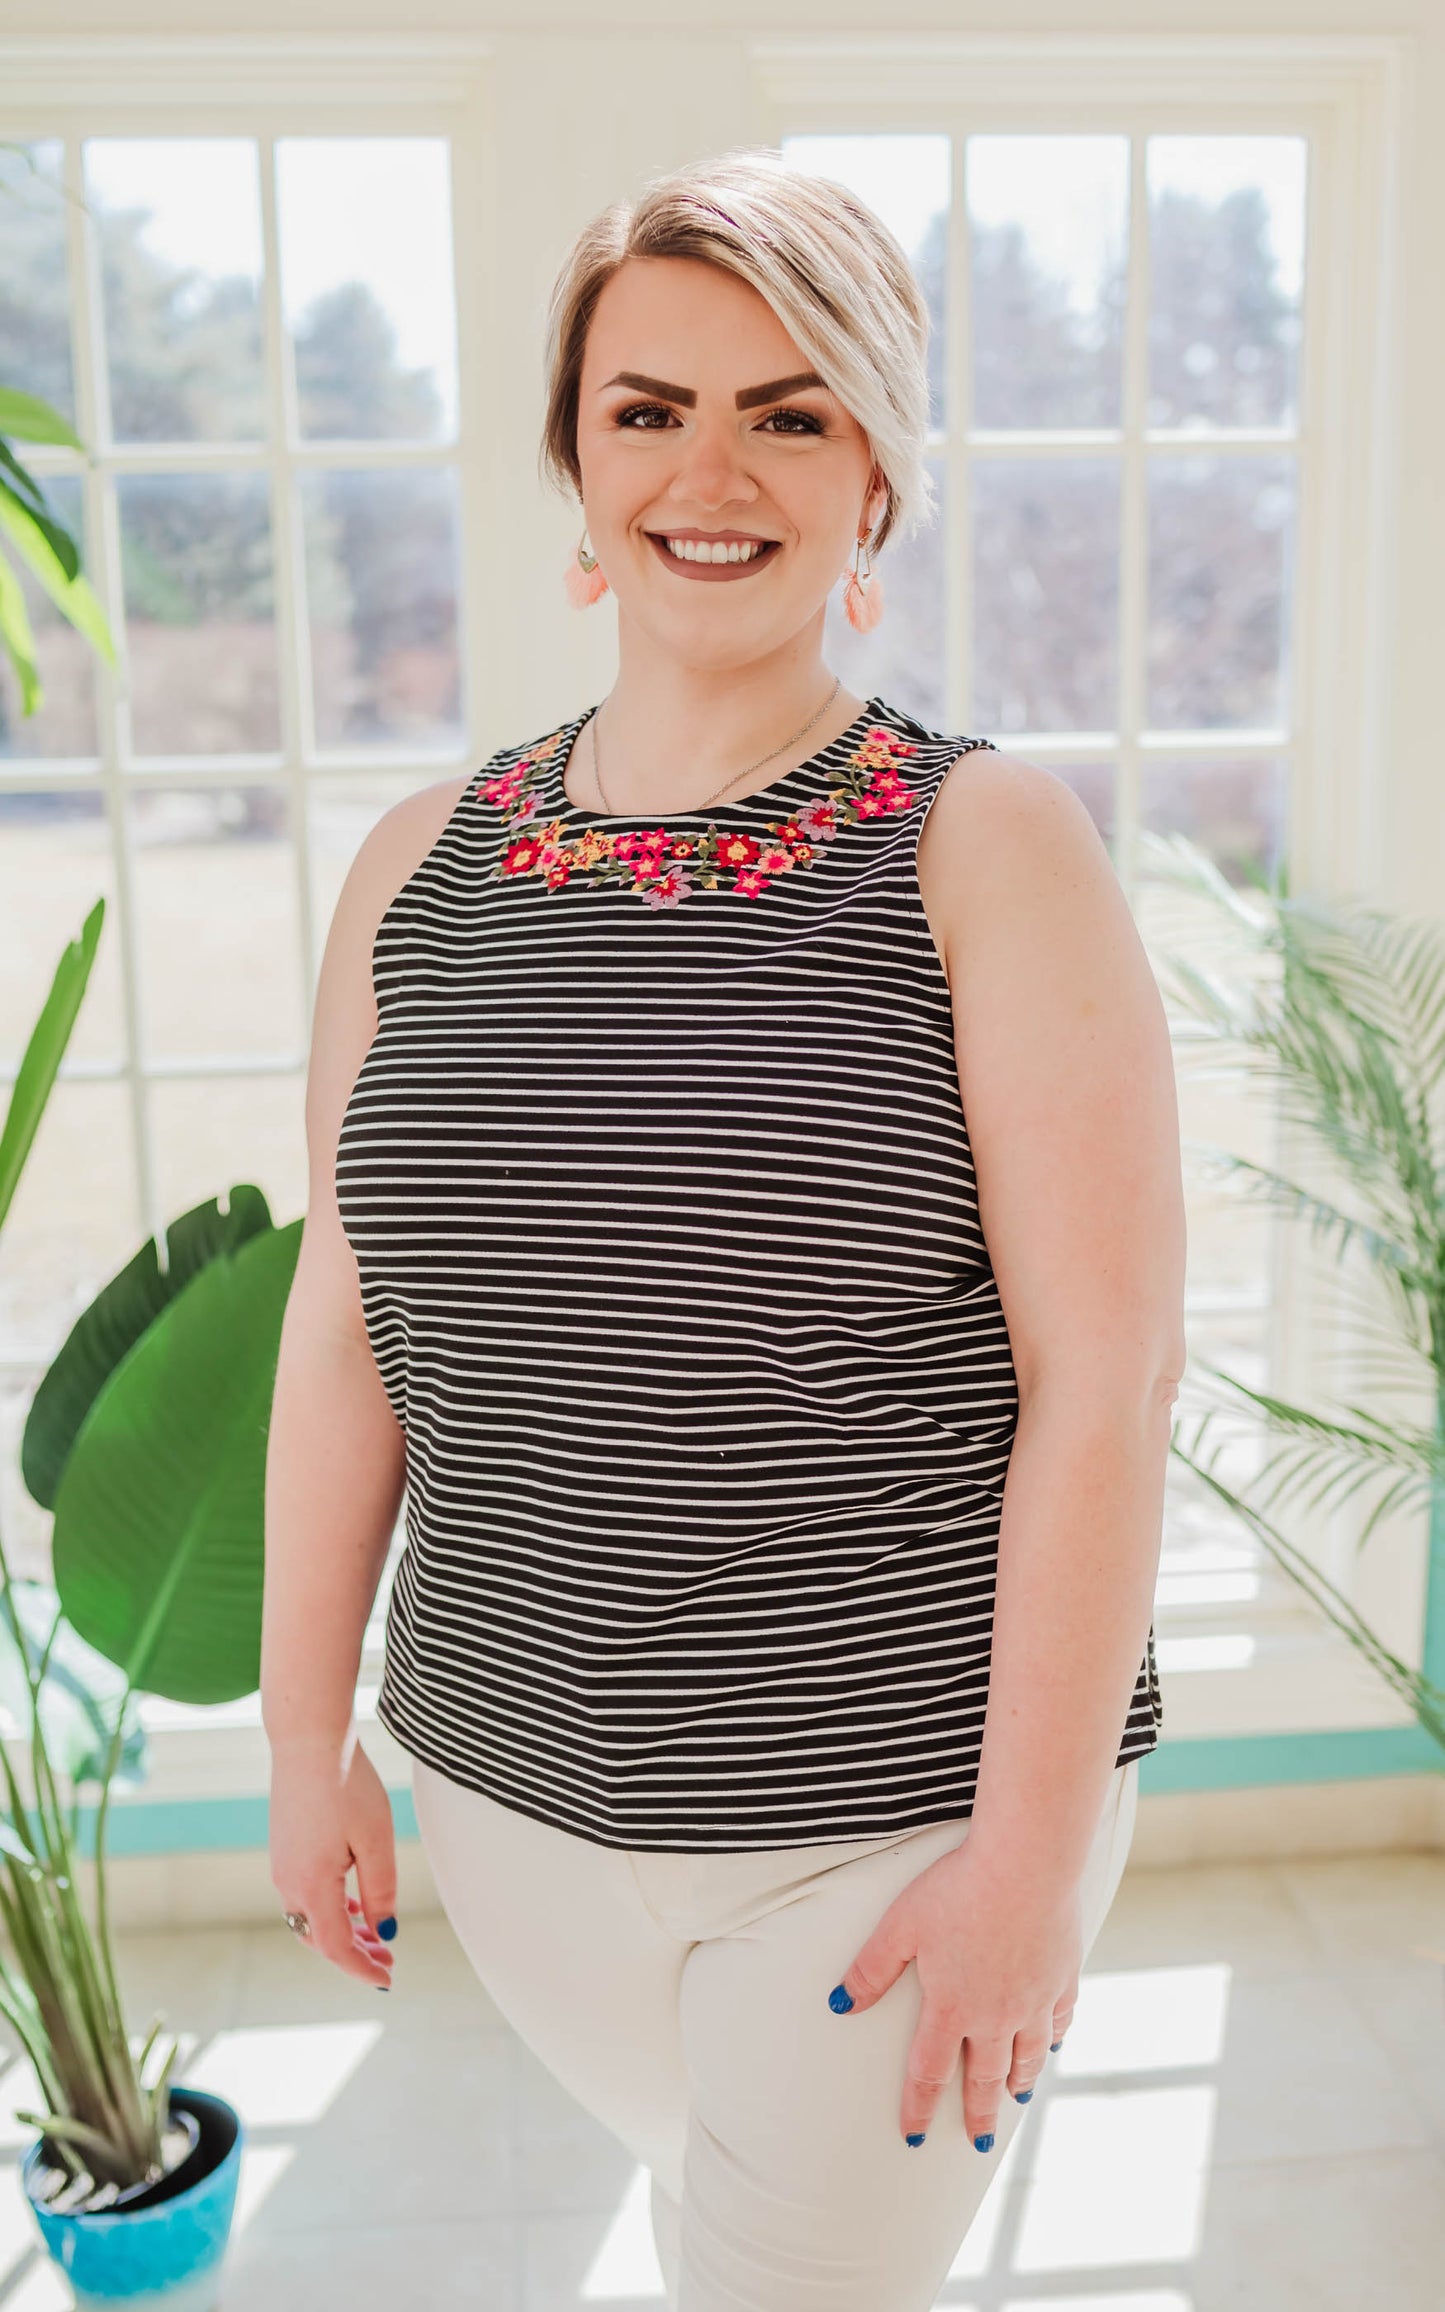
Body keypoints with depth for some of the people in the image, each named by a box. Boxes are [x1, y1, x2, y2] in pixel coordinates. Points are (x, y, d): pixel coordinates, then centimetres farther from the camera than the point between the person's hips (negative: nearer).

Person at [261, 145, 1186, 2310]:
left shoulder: (988, 849, -11)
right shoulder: (423, 863, 0)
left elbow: (1104, 1376, -14)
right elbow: (343, 1326, 4)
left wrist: (1034, 1843, -14)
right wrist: (307, 1731, 6)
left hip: (908, 1796, -4)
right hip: (516, 1802, 4)